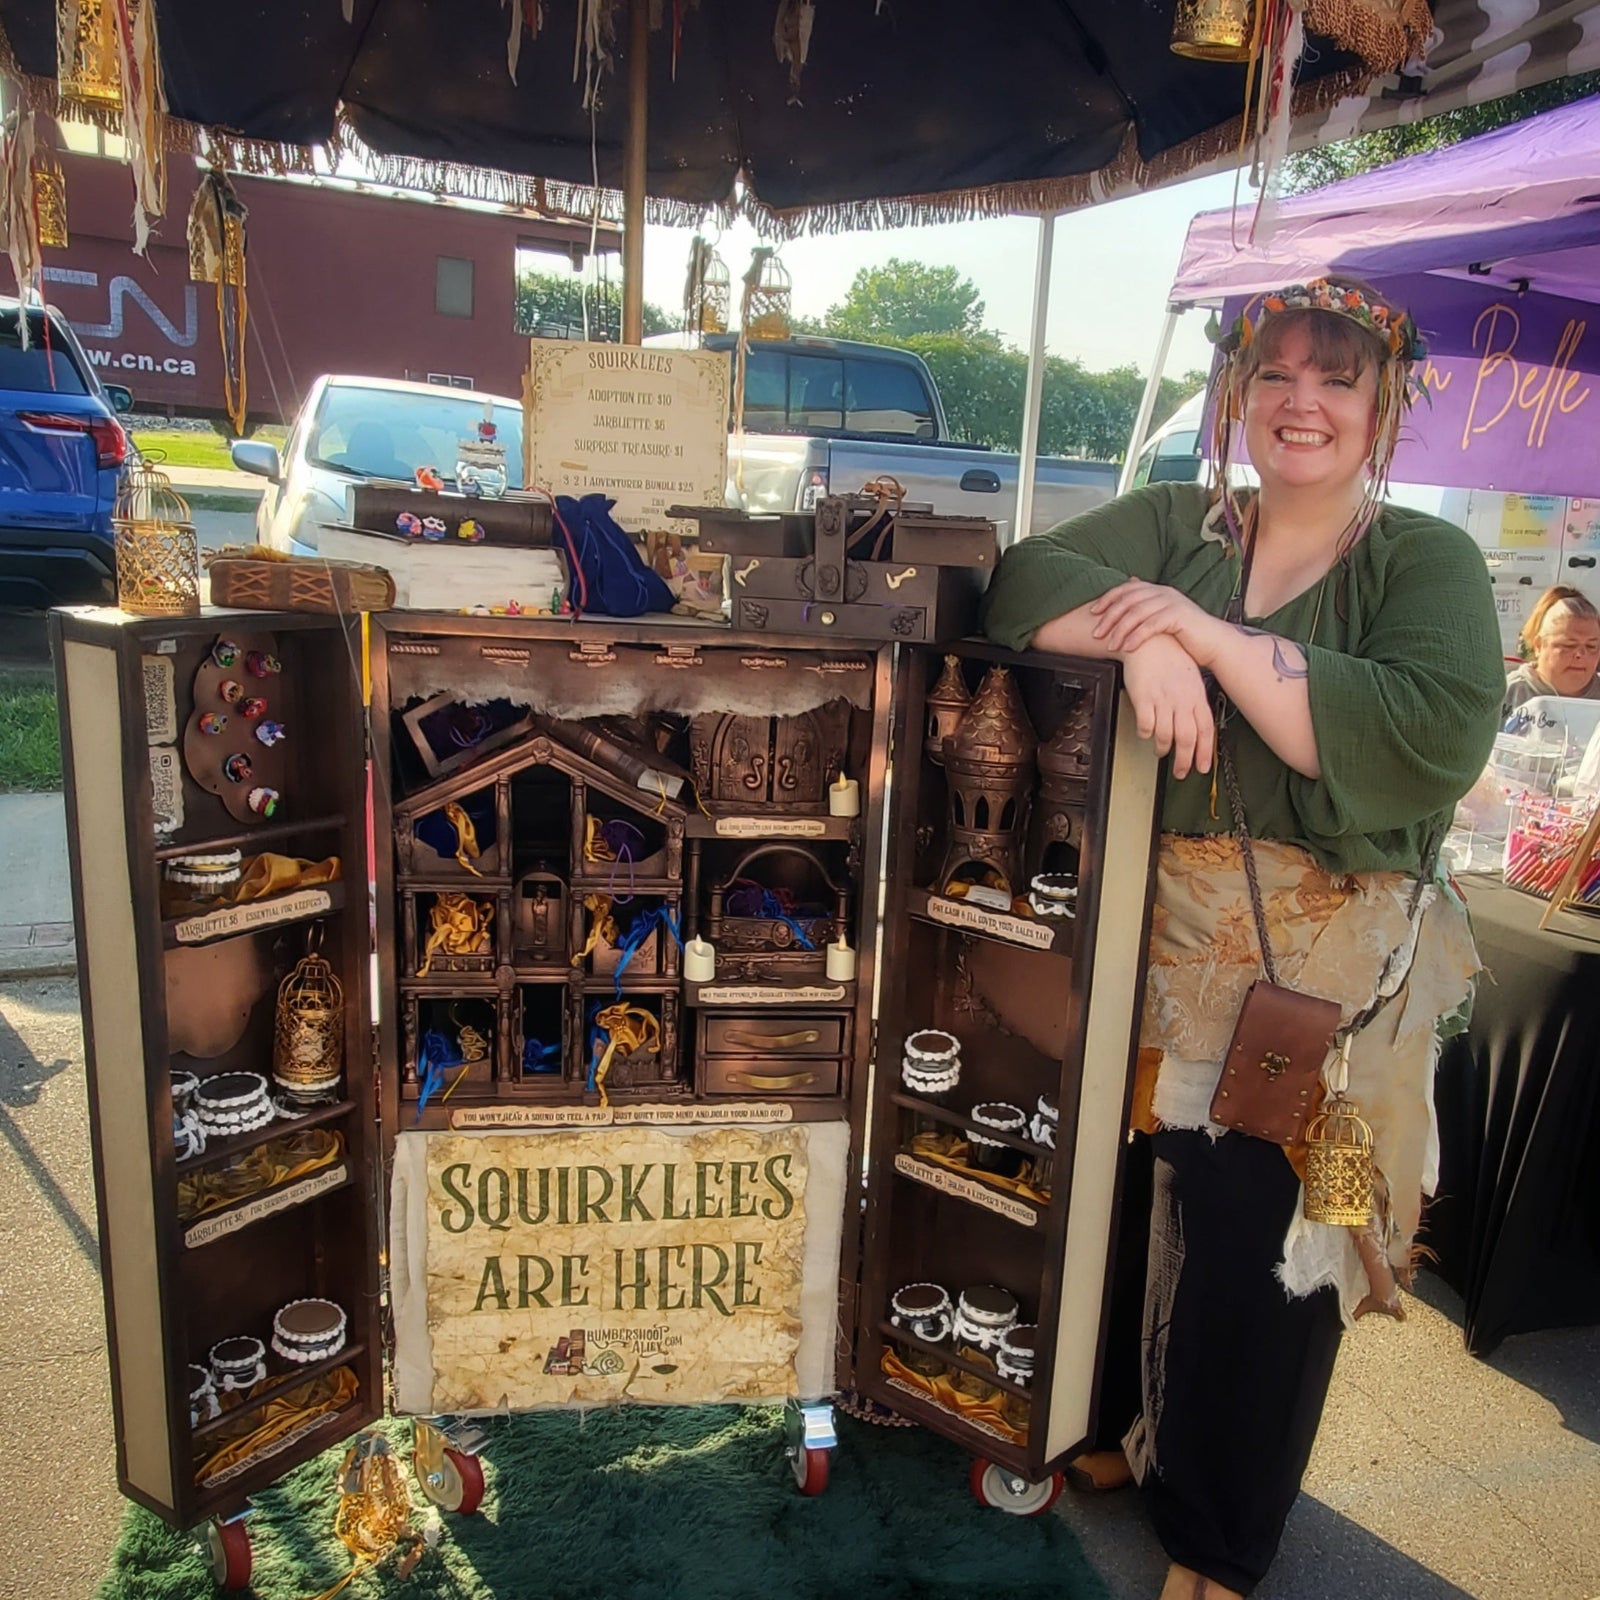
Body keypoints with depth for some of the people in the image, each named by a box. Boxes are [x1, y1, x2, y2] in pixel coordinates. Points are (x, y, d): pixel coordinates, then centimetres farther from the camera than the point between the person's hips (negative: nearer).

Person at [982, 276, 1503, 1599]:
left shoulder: (1428, 562, -2)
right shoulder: (1175, 524, 8)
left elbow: (1436, 741, -19)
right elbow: (1024, 580, -5)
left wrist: (1213, 636, -21)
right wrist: (1143, 639, -23)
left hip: (1325, 983, -2)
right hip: (1157, 946, 3)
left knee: (1260, 1256, 8)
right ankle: (1112, 1429, 42)